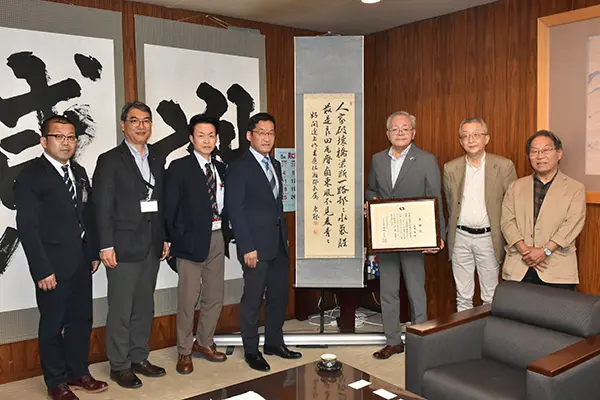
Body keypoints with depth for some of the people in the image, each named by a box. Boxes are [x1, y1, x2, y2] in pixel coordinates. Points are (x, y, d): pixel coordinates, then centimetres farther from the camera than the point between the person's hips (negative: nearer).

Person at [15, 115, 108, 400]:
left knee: (81, 319, 16)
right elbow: (27, 226, -14)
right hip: (53, 266, -6)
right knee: (52, 325, 9)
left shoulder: (79, 172, 10)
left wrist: (93, 253, 9)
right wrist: (42, 270, -16)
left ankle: (78, 372, 33)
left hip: (81, 263, 6)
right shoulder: (30, 176, -10)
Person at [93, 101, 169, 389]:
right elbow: (103, 207, -8)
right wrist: (106, 246, -13)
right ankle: (119, 365, 17)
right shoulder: (110, 160, -4)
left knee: (144, 306, 14)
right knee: (121, 309, 2)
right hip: (124, 246, -5)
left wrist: (164, 238, 9)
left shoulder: (157, 160, 12)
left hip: (151, 246, 6)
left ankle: (139, 358, 28)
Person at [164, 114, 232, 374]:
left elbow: (224, 205, 13)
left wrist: (226, 234, 4)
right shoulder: (179, 168, -6)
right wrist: (174, 241, -8)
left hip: (217, 239, 6)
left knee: (215, 297, 13)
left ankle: (204, 343, 31)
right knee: (188, 299, 3)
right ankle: (184, 351, 20)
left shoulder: (221, 169, 11)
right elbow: (170, 209, -7)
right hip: (192, 240, -5)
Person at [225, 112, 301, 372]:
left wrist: (285, 237, 13)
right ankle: (251, 350, 18)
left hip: (279, 244, 7)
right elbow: (235, 210, -13)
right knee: (253, 299, 3)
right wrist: (247, 248, -17)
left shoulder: (275, 165, 14)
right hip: (256, 246, -7)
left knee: (279, 295, 13)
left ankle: (274, 342, 29)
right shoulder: (239, 167, -9)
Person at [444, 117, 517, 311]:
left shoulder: (504, 166, -4)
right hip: (460, 237, 2)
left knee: (491, 297, 6)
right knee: (462, 296, 11)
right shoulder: (450, 168, 3)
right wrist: (454, 229, 11)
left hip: (488, 238, -2)